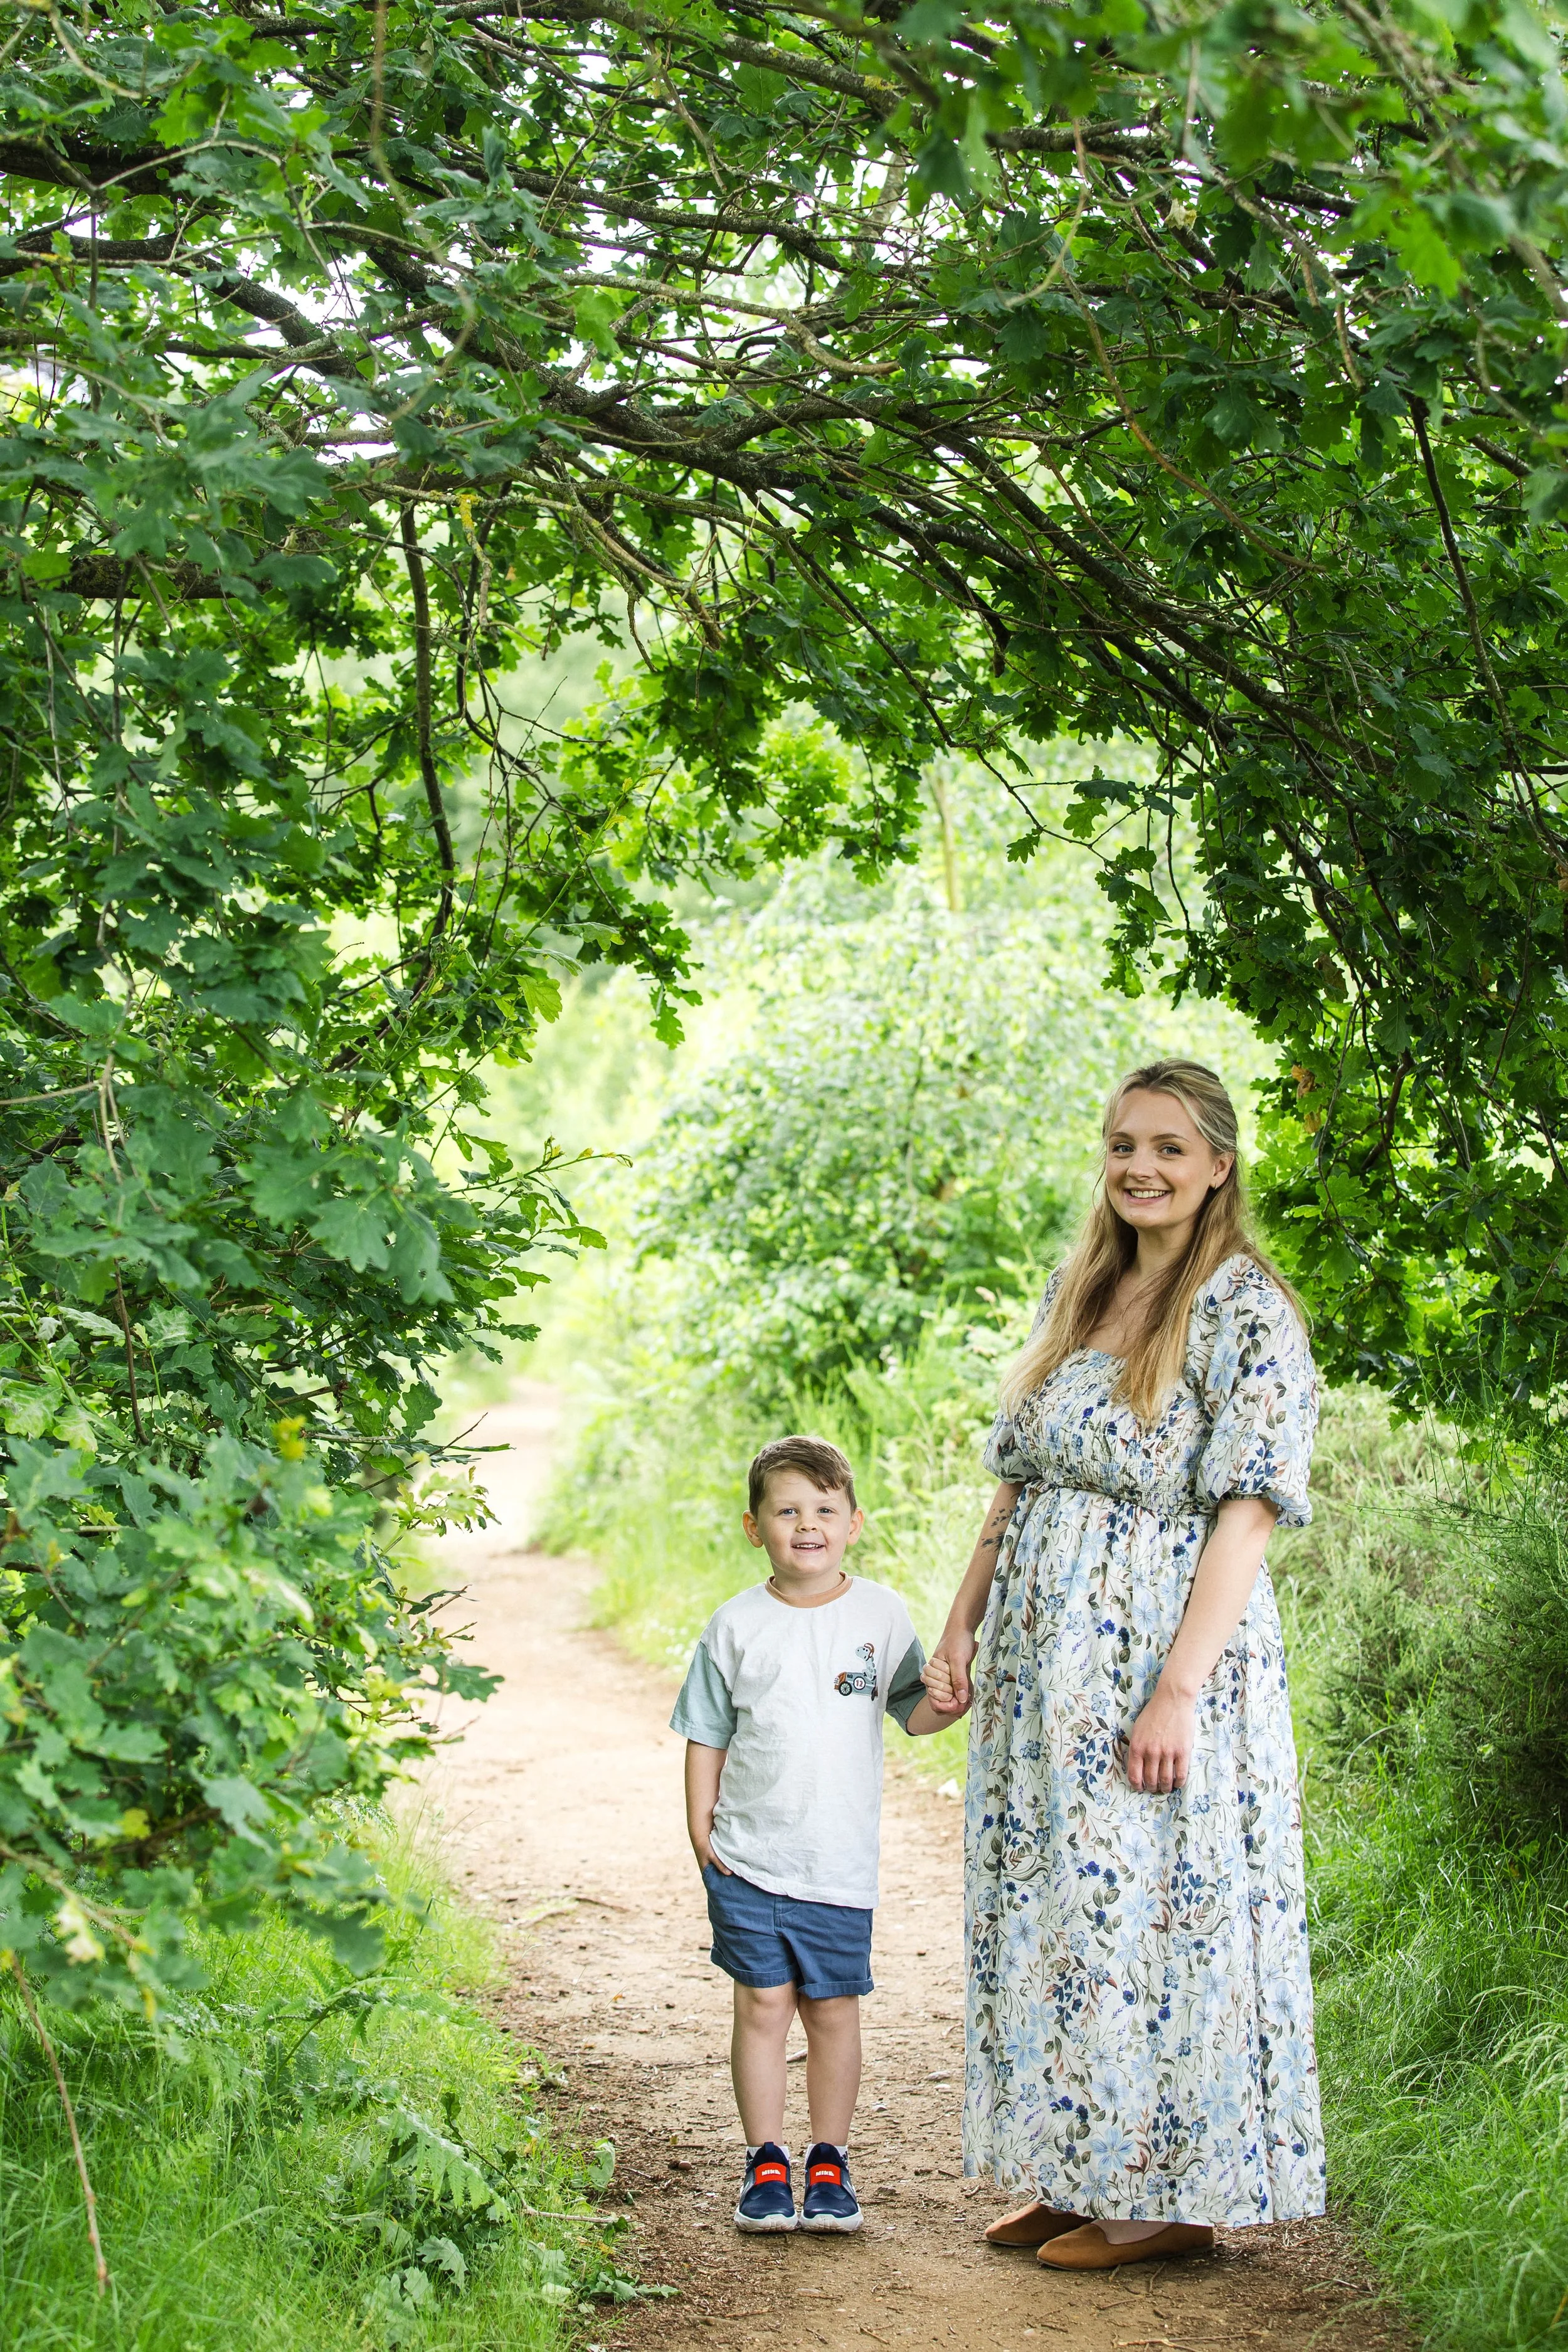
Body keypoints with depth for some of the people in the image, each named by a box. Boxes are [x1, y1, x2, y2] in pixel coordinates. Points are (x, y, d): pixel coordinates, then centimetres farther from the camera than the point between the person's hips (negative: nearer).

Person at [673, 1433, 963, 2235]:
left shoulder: (881, 1614, 1)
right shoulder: (736, 1626, 0)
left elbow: (914, 1711, 8)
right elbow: (707, 1736, 6)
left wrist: (962, 1697, -13)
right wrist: (700, 1827, 0)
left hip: (841, 1862, 0)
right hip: (748, 1859, 0)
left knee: (833, 2011, 6)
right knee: (763, 2006, 2)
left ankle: (829, 2162, 20)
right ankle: (765, 2162, 15)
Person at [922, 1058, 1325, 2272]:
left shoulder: (1248, 1313, -11)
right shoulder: (1077, 1293, 12)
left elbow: (1247, 1512, -16)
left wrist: (1178, 1690, -22)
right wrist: (966, 1620, 10)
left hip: (1164, 1646, -7)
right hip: (1047, 1651, 7)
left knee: (1152, 1906, -2)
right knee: (1051, 1900, 11)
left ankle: (1174, 2195, 10)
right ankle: (1080, 2175, 22)